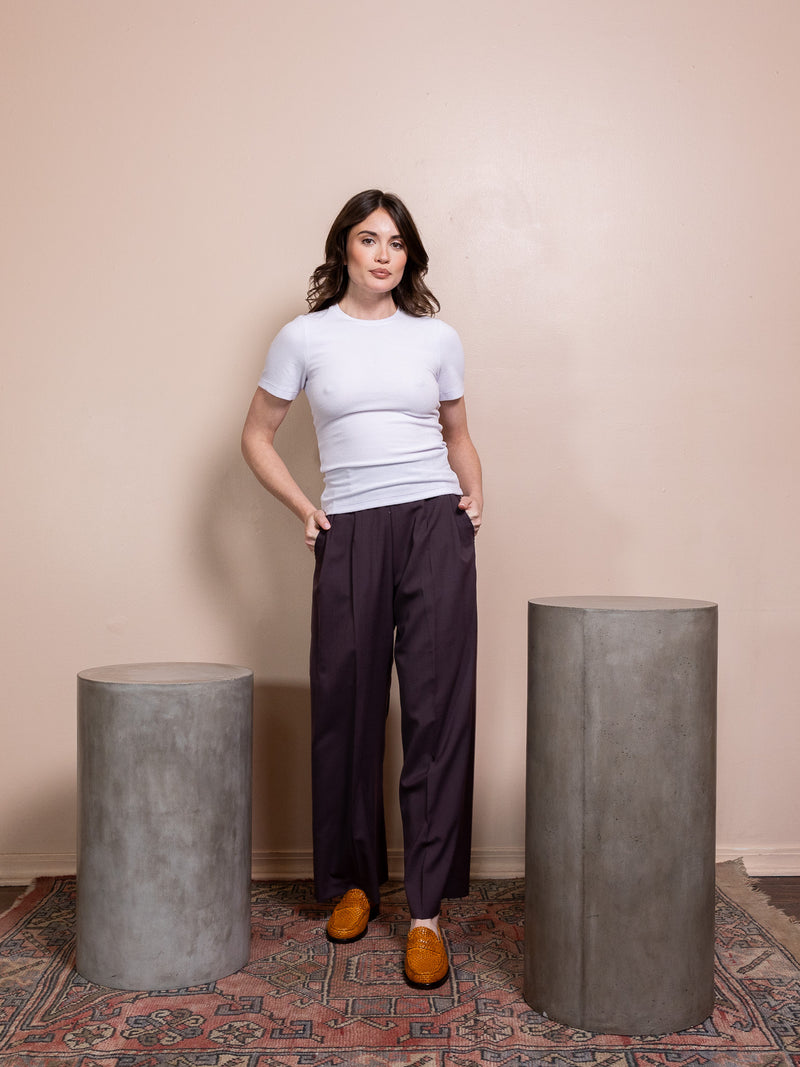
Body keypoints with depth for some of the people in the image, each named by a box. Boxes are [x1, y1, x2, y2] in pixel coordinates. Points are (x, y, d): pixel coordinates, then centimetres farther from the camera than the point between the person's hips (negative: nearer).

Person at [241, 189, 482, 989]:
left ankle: (426, 911, 4)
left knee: (438, 712, -4)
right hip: (350, 533, 0)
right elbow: (257, 435, 14)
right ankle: (352, 882, 27)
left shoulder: (437, 337, 11)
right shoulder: (305, 337, 7)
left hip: (435, 526, 1)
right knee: (347, 708, 5)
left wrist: (473, 495, 5)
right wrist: (302, 508, 2)